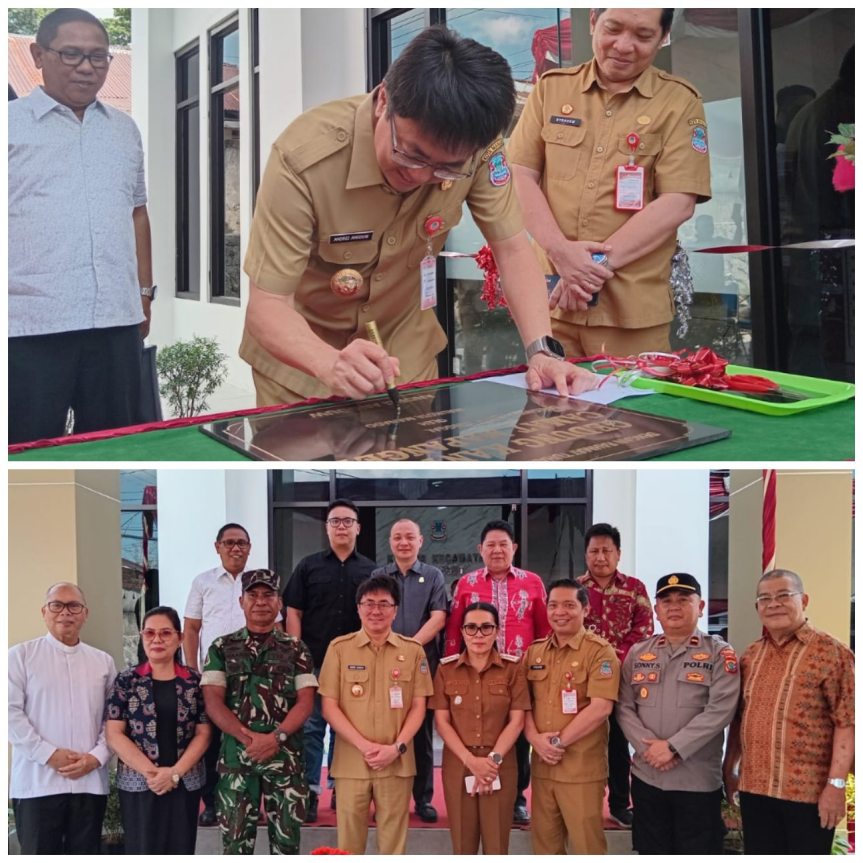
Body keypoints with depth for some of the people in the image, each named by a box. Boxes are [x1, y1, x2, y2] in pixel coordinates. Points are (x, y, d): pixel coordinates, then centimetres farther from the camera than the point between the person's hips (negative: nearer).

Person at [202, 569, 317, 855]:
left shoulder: (296, 649, 8)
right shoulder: (222, 648, 7)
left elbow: (305, 702, 0)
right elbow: (213, 702, -2)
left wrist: (276, 737, -16)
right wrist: (249, 738, -14)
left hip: (286, 757, 0)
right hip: (236, 756, 0)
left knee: (286, 837, 4)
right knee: (235, 837, 2)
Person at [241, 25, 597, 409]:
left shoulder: (474, 147, -22)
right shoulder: (305, 157, -31)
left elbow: (512, 250, -13)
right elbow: (266, 306, -31)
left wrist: (541, 350, -29)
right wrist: (332, 364, -50)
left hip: (403, 348, 3)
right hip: (303, 356, -3)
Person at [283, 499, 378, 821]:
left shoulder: (370, 570, 6)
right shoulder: (309, 566, 5)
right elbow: (293, 613, 2)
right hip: (313, 662, -1)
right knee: (310, 727, 1)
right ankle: (309, 792, 5)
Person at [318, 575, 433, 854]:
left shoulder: (413, 651, 5)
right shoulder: (339, 648, 1)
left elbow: (418, 706, 6)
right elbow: (329, 707, -1)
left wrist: (396, 747, -9)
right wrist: (364, 746, -10)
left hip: (397, 764, 1)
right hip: (350, 763, -1)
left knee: (393, 844, 7)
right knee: (349, 843, 4)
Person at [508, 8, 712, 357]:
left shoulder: (679, 101, 2)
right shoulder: (551, 88, 9)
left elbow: (678, 202, -7)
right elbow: (520, 176, 3)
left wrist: (599, 261, -14)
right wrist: (560, 251, -13)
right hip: (550, 295, 2)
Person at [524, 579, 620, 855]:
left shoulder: (600, 652, -7)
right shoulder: (534, 652, 11)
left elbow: (600, 708, -16)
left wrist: (559, 741, -15)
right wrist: (535, 738, -9)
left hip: (582, 768, -5)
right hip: (542, 765, 5)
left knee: (586, 844, 2)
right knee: (544, 841, 12)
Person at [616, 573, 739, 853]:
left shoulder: (719, 653, -2)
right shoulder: (638, 653, 10)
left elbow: (720, 711, -13)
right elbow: (624, 708, 5)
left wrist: (672, 747, -17)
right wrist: (648, 746, -11)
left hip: (698, 780, -3)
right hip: (646, 776, 3)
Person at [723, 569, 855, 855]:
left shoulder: (831, 652, -8)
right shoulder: (751, 656, 12)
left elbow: (847, 721, -13)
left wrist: (836, 783, -18)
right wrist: (729, 769, 16)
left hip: (809, 791, -5)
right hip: (754, 789, 6)